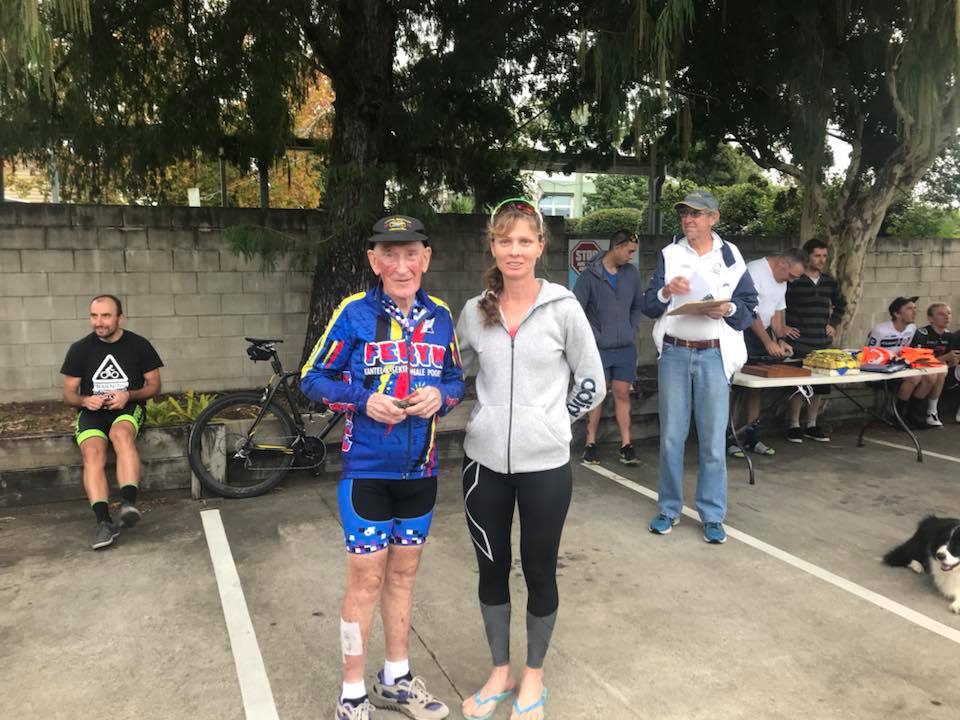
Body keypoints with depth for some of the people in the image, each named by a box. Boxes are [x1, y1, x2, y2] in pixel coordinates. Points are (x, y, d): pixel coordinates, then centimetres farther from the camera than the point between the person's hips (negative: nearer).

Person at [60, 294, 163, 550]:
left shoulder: (139, 345, 2)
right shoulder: (80, 349, 5)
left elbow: (154, 385, 5)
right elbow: (68, 394, 9)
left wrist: (128, 395, -14)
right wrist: (85, 400, -14)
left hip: (129, 409, -1)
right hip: (92, 412, 1)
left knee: (121, 433, -38)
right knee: (92, 452, -31)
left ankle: (129, 503, -45)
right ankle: (104, 521, -36)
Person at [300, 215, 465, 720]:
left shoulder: (440, 317, 1)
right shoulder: (354, 313, -10)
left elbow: (456, 379, 11)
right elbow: (312, 379, -6)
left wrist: (440, 396, -11)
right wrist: (363, 399, -21)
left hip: (419, 469, 4)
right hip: (366, 468, -4)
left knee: (403, 574, 17)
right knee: (366, 580, 5)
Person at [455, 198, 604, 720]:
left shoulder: (563, 308, -7)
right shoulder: (474, 312, 1)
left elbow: (593, 383, 0)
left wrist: (549, 422, 0)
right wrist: (490, 417, 9)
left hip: (544, 464, -2)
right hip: (484, 461, 3)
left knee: (539, 570, 11)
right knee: (492, 569, 14)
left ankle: (533, 676, 34)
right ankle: (500, 672, 35)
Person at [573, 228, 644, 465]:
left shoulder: (632, 273, 4)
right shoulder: (590, 275, -8)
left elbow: (637, 306, 16)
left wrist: (632, 331, 6)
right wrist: (592, 337, -9)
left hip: (625, 348, 3)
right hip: (598, 348, -3)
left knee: (623, 394, 6)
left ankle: (626, 445, 11)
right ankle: (590, 443, 14)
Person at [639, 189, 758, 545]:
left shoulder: (730, 256, 4)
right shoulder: (669, 255, 7)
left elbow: (750, 308, 4)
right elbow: (648, 306, 2)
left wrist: (728, 309, -16)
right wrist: (666, 292, -18)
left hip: (714, 356, -1)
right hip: (674, 354, 1)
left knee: (713, 441, 3)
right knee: (671, 437, 7)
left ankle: (713, 516, 14)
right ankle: (669, 509, 21)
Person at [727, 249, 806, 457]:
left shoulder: (781, 282, 11)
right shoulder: (754, 270, -17)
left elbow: (777, 313, 17)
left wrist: (780, 340, 2)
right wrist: (768, 342, -23)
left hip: (763, 333, 8)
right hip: (741, 333, -8)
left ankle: (751, 436, 16)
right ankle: (729, 437, -3)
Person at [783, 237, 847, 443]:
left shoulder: (829, 281, 12)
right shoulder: (793, 279, -8)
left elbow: (841, 303, 30)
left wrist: (834, 324, 19)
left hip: (823, 344, 6)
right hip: (798, 344, -6)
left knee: (819, 387, 9)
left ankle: (811, 426, 21)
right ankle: (793, 426, 9)